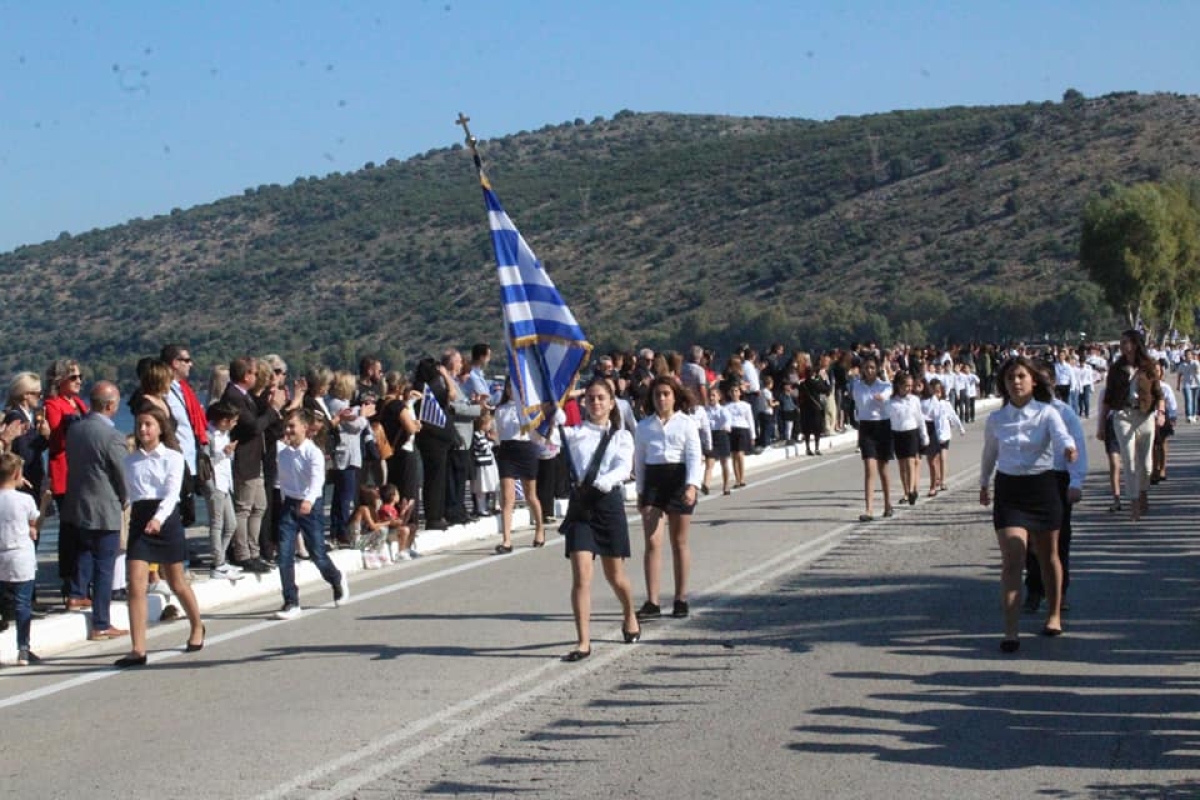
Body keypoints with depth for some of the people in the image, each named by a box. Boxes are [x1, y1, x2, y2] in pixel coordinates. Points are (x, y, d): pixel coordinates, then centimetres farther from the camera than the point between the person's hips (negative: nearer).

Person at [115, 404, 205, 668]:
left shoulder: (172, 457, -1)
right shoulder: (130, 460, 10)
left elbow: (172, 493, -12)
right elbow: (128, 493, 11)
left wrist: (158, 518, -28)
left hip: (166, 520, -2)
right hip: (139, 520, 2)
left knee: (177, 583, 11)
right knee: (136, 585, -11)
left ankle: (197, 627, 38)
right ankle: (137, 649, -12)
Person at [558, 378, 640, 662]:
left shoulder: (621, 436, 7)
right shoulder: (574, 433, 8)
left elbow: (623, 468, -9)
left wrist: (598, 483, -25)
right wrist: (546, 414, -22)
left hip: (608, 502, 0)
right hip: (579, 503, 0)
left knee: (615, 575, 13)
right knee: (581, 575, -11)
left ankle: (630, 617, 42)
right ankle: (583, 641, -9)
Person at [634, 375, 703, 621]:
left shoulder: (686, 423, 2)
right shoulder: (644, 425, 9)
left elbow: (694, 456, -5)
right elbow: (639, 460, 13)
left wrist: (692, 486, -18)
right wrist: (640, 492, 10)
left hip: (679, 479, -1)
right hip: (653, 481, 2)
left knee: (679, 543, 8)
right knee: (652, 542, -8)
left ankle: (681, 599, 17)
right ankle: (652, 602, -9)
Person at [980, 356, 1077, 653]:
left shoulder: (1046, 413, -5)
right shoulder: (996, 419, 2)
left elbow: (1061, 435, -25)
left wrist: (1069, 448, -48)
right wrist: (983, 484, 29)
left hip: (1042, 486, -1)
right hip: (1008, 489, 1)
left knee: (1048, 556, 16)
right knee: (1012, 559, -12)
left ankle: (1054, 615, 37)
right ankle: (1011, 631, -16)